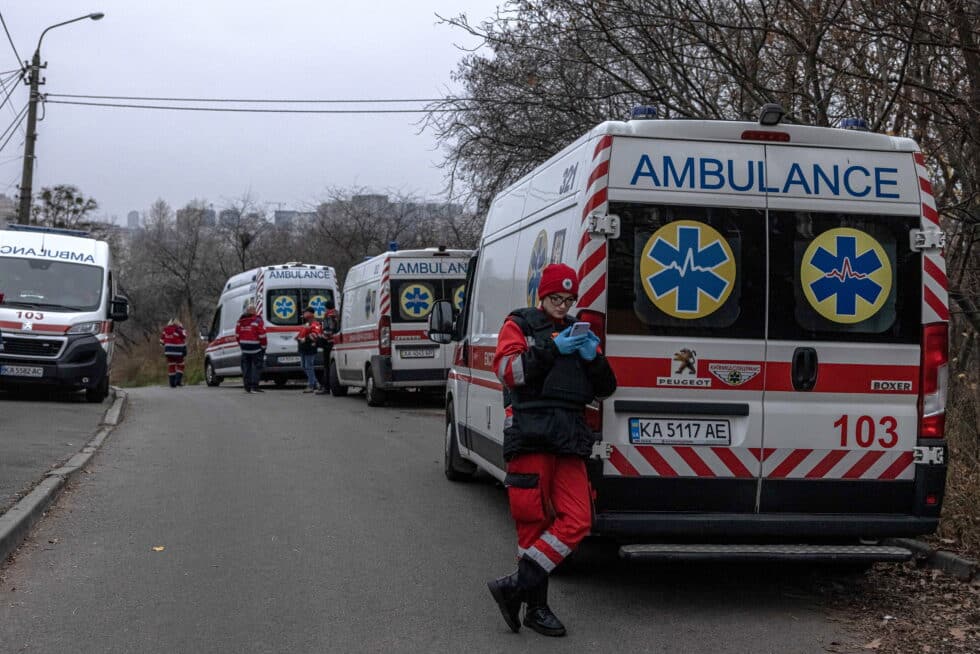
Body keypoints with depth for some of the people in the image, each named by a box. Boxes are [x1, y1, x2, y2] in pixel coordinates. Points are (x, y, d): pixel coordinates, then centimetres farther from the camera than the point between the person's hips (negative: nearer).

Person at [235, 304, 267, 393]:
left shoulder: (240, 321, 9)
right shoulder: (257, 320, -10)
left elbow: (237, 335, 13)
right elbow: (262, 335, -13)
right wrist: (263, 346, -3)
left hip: (244, 348, 6)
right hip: (255, 347, -6)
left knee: (246, 367, 10)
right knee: (256, 366, -2)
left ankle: (247, 387, 10)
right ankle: (254, 386, -9)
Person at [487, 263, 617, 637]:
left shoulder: (578, 332, 23)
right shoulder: (519, 325, 8)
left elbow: (605, 389, 19)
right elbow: (507, 370, -9)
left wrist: (593, 358, 0)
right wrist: (552, 349, -16)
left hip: (570, 435, 5)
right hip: (530, 433, -5)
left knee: (578, 521, -6)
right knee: (534, 522, -4)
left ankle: (515, 588, -1)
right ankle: (536, 606, 6)